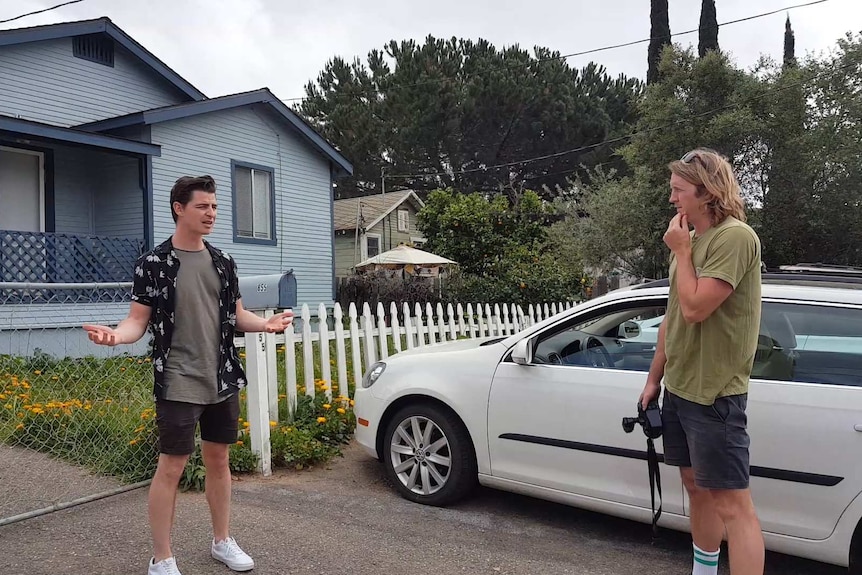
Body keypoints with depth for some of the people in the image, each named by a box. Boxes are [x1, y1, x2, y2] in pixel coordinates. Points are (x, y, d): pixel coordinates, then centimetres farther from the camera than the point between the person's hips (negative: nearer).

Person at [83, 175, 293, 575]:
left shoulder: (223, 263, 8)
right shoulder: (153, 264, -6)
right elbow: (139, 320, -6)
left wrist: (265, 324, -8)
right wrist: (116, 335, -28)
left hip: (223, 380, 5)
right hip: (179, 384, -5)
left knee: (218, 459, 15)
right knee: (171, 467, 1)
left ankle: (222, 541, 30)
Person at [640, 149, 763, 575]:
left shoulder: (735, 237, -16)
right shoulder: (690, 240, 11)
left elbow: (695, 309, -25)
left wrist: (681, 251, -12)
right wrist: (654, 379, 17)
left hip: (714, 394, -9)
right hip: (679, 389, 9)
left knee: (732, 503, -3)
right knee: (697, 487, 19)